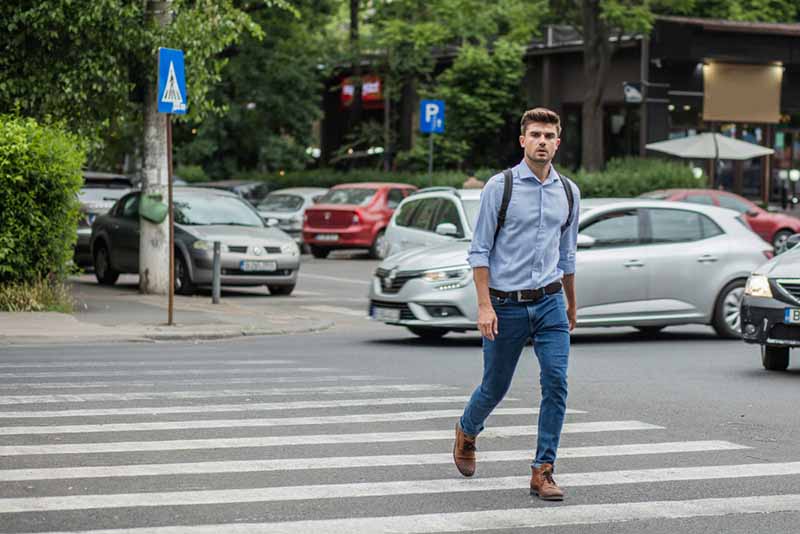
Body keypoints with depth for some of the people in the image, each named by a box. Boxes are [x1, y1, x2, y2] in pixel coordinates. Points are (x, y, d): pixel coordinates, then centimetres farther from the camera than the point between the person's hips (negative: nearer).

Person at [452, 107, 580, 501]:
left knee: (556, 383, -12)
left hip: (549, 302, 3)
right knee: (495, 387, 10)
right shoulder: (500, 186, -7)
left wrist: (571, 303, 25)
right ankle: (467, 432, 42)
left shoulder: (568, 192, 6)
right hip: (506, 305, -3)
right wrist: (484, 305, -14)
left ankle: (543, 471, -4)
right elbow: (479, 251, -7)